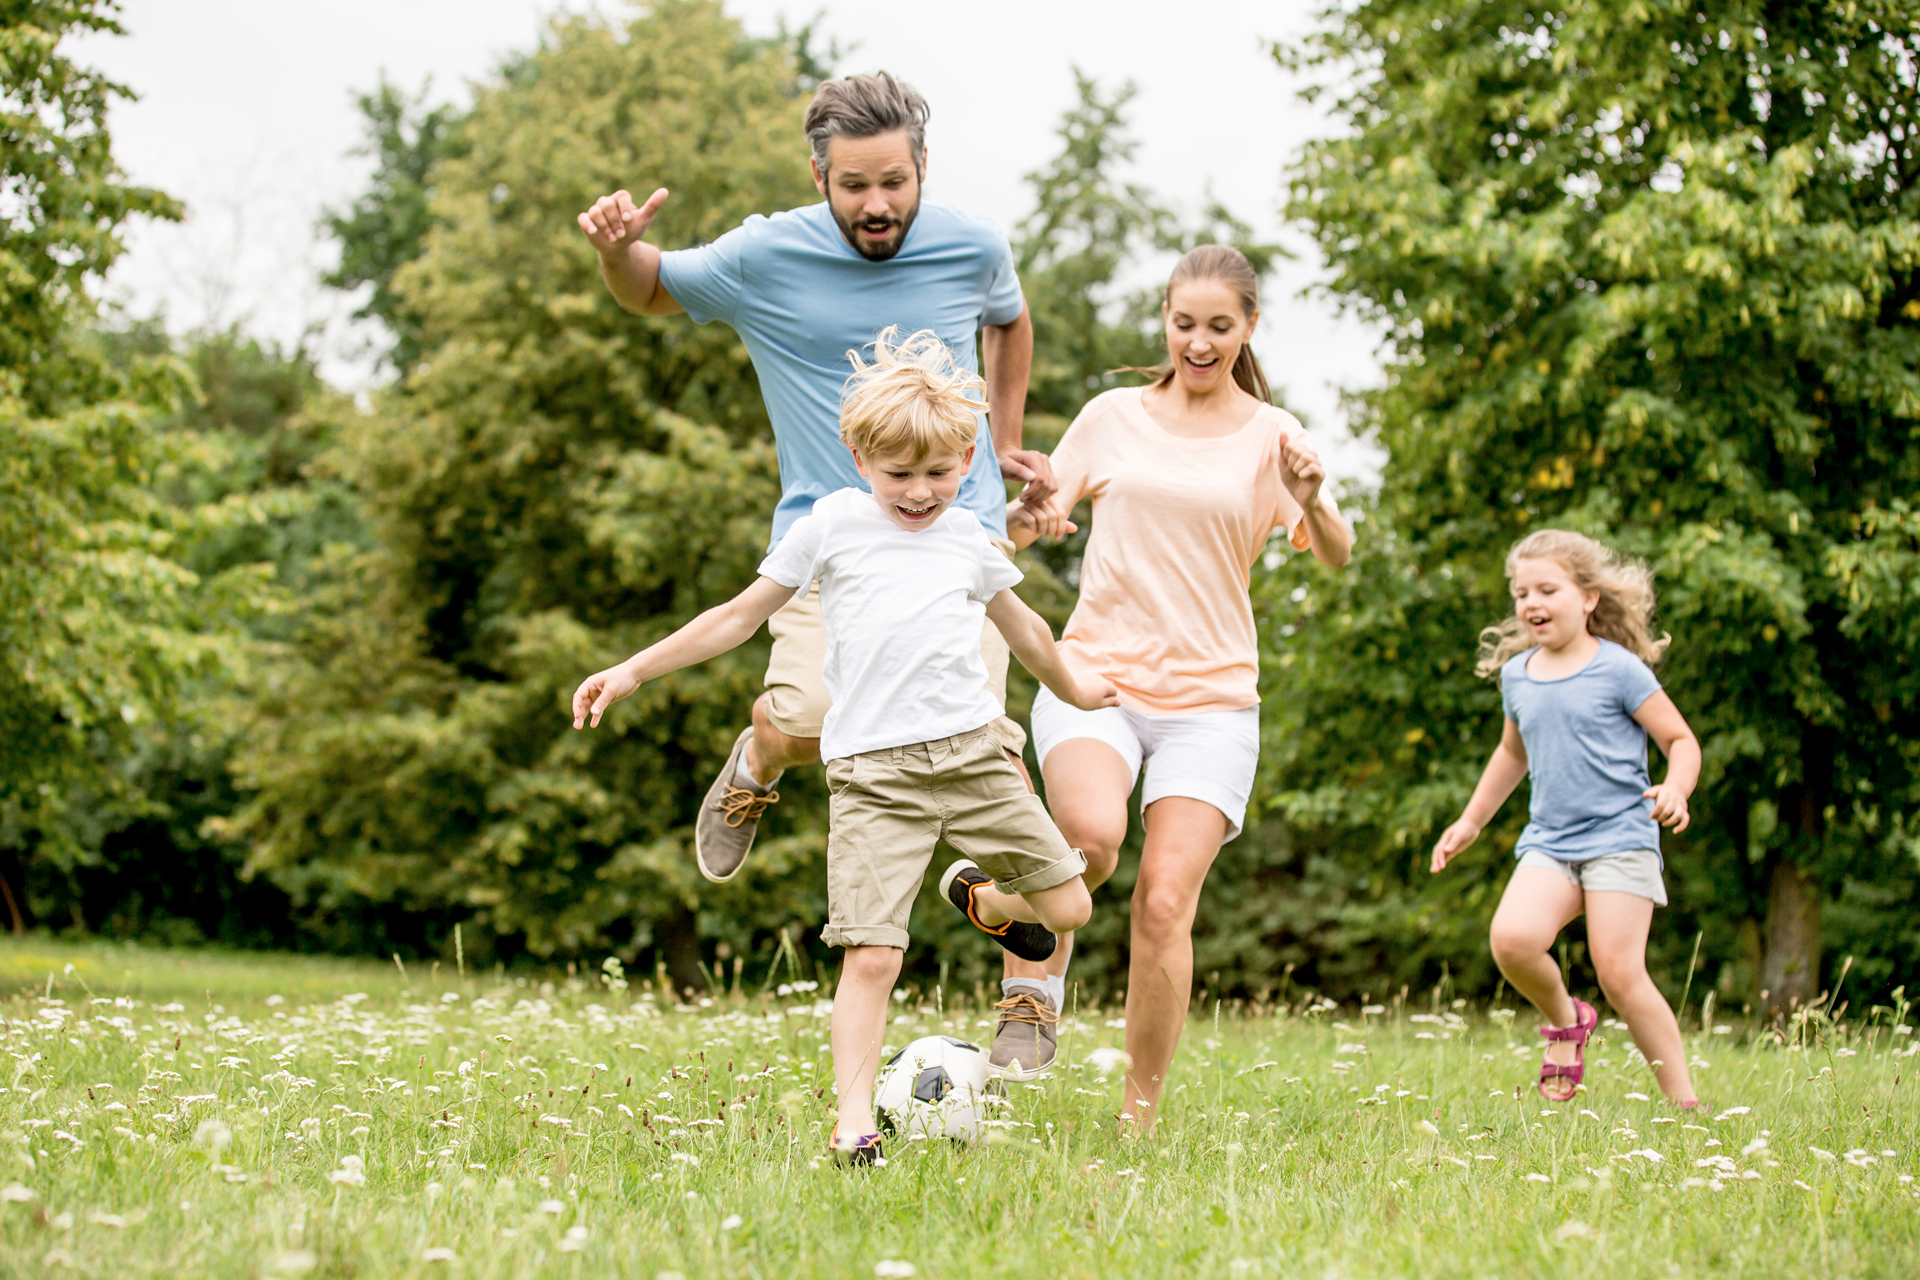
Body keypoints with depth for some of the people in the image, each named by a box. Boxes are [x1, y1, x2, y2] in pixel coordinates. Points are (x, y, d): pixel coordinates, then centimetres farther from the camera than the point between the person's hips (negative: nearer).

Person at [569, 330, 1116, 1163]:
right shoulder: (833, 524, 6)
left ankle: (990, 900, 36)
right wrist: (633, 671, 8)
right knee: (871, 955, -14)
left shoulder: (966, 537, 15)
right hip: (872, 772, -3)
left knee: (1068, 907, 2)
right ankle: (853, 1122, -6)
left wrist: (1071, 688, 49)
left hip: (972, 749, 4)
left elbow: (1020, 625, 34)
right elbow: (740, 616, 12)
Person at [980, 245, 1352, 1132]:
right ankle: (1034, 987, -7)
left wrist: (1313, 503, -28)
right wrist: (1028, 516, -10)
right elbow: (1025, 522, 14)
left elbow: (1335, 556, -6)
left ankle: (1139, 1113, 3)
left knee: (1164, 904, -11)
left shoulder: (1271, 436, 5)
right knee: (1093, 833, -31)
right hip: (1094, 675, 0)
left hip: (1210, 699, 0)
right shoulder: (1114, 417, 8)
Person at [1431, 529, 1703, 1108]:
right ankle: (1565, 1020, 7)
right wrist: (1471, 821, 33)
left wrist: (1676, 789, -22)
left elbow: (1681, 740, -2)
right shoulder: (1516, 675, 12)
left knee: (1619, 972, -14)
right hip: (1549, 843, 5)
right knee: (1512, 939, -23)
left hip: (1620, 838, -4)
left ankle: (1684, 1099, -1)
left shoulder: (1618, 669, -4)